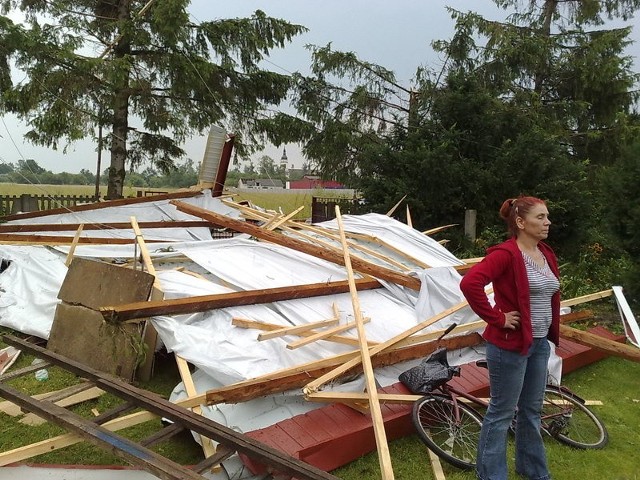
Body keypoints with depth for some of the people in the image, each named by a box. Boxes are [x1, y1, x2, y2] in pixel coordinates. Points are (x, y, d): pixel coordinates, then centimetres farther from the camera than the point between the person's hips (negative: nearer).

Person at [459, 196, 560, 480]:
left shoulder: (546, 254, 7)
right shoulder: (506, 254, -20)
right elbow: (470, 283, -33)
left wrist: (552, 331, 13)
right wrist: (497, 318, -24)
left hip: (540, 343, 9)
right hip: (510, 344, -8)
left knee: (532, 410, 23)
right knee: (502, 413, 6)